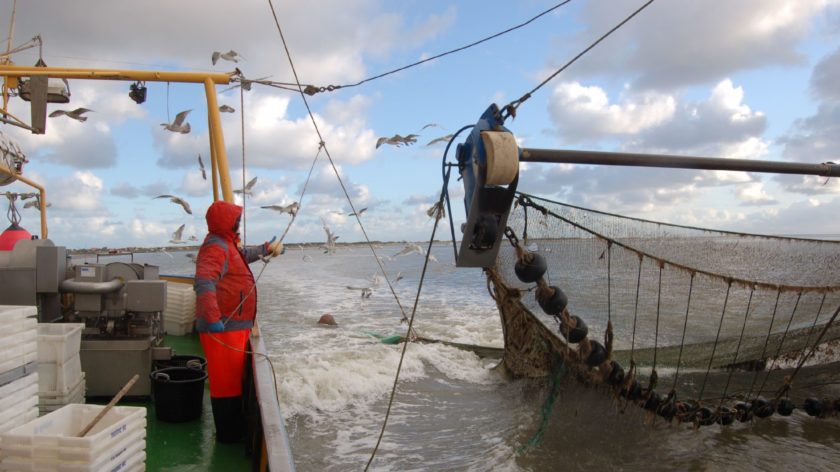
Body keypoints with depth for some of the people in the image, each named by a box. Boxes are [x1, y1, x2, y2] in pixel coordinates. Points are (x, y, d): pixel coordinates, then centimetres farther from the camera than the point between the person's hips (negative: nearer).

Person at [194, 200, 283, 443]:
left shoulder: (228, 245, 17)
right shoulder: (216, 248, -18)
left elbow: (245, 255, 42)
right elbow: (204, 282, -34)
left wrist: (267, 247, 40)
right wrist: (213, 318, -43)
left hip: (235, 327, 11)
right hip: (222, 328, -11)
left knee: (234, 379, 20)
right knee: (226, 382, -2)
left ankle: (236, 429, 34)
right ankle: (228, 435, 8)